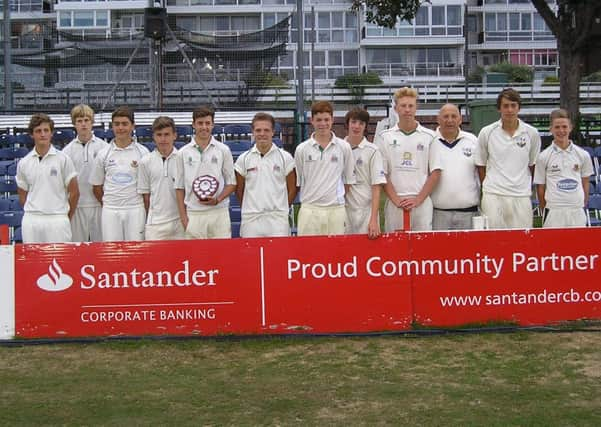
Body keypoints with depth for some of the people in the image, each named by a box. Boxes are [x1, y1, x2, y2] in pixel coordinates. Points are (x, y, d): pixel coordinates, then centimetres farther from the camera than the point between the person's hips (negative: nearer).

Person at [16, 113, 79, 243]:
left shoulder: (63, 159, -1)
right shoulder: (23, 163, 7)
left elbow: (74, 192, 2)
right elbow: (22, 195, 15)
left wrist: (66, 218, 6)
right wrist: (33, 213, 10)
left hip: (57, 220, -3)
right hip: (31, 221, 3)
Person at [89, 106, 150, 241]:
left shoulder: (142, 152, 1)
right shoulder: (104, 154, 4)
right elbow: (96, 186, 12)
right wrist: (108, 203, 11)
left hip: (135, 210, -1)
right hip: (110, 211, 1)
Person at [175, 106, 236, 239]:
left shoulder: (223, 150, 5)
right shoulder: (183, 153, 7)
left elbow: (231, 183, 7)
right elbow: (179, 187, 8)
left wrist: (217, 199, -11)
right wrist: (183, 217, 1)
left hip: (219, 214, 0)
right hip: (193, 214, 1)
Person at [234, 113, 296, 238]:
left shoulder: (285, 157, 3)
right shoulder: (244, 159, 6)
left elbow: (292, 189, 8)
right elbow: (239, 190, 13)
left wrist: (281, 208, 10)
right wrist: (250, 208, 12)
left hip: (278, 219, -1)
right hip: (251, 219, 1)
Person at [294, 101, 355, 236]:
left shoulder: (344, 147, 3)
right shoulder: (301, 149, 2)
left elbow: (349, 180, 10)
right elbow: (297, 182, 9)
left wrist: (337, 198, 8)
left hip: (336, 210, 0)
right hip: (309, 210, 0)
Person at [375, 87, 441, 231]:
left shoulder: (429, 137, 6)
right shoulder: (384, 137, 6)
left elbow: (435, 172, 3)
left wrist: (418, 199, -7)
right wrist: (396, 200, -8)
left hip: (422, 202, 0)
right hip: (394, 203, 0)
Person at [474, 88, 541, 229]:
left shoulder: (531, 133, 5)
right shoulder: (487, 132, 2)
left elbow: (533, 165, 15)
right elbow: (481, 164, 11)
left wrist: (526, 186, 13)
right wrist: (488, 186, 8)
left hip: (522, 197, 1)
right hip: (493, 196, -1)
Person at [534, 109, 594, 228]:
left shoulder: (583, 155, 5)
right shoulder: (544, 157, -1)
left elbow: (585, 183, 13)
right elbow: (540, 188, 4)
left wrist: (583, 206, 11)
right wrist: (544, 210, 5)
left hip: (577, 211, 2)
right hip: (553, 211, -2)